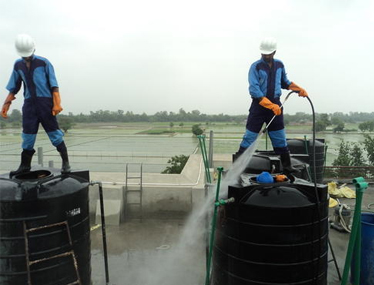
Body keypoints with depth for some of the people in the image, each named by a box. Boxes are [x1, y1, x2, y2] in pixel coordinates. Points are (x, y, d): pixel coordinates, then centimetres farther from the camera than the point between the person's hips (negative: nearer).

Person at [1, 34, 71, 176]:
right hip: (29, 104, 4)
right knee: (27, 135, 6)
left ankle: (65, 162, 5)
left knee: (54, 132, -3)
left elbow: (54, 85, -5)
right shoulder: (18, 65, 12)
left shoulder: (44, 63, -2)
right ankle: (25, 165, 16)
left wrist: (57, 103, -14)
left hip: (45, 102, -4)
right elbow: (14, 87, 17)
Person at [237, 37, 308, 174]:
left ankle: (287, 166, 20)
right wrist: (271, 105, -25)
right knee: (250, 135, -4)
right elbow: (254, 90, -18)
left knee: (280, 138, 10)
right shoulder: (256, 66, -8)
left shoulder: (279, 65, 10)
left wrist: (300, 90, 9)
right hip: (259, 105, -4)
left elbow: (285, 82, 25)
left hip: (276, 105, 4)